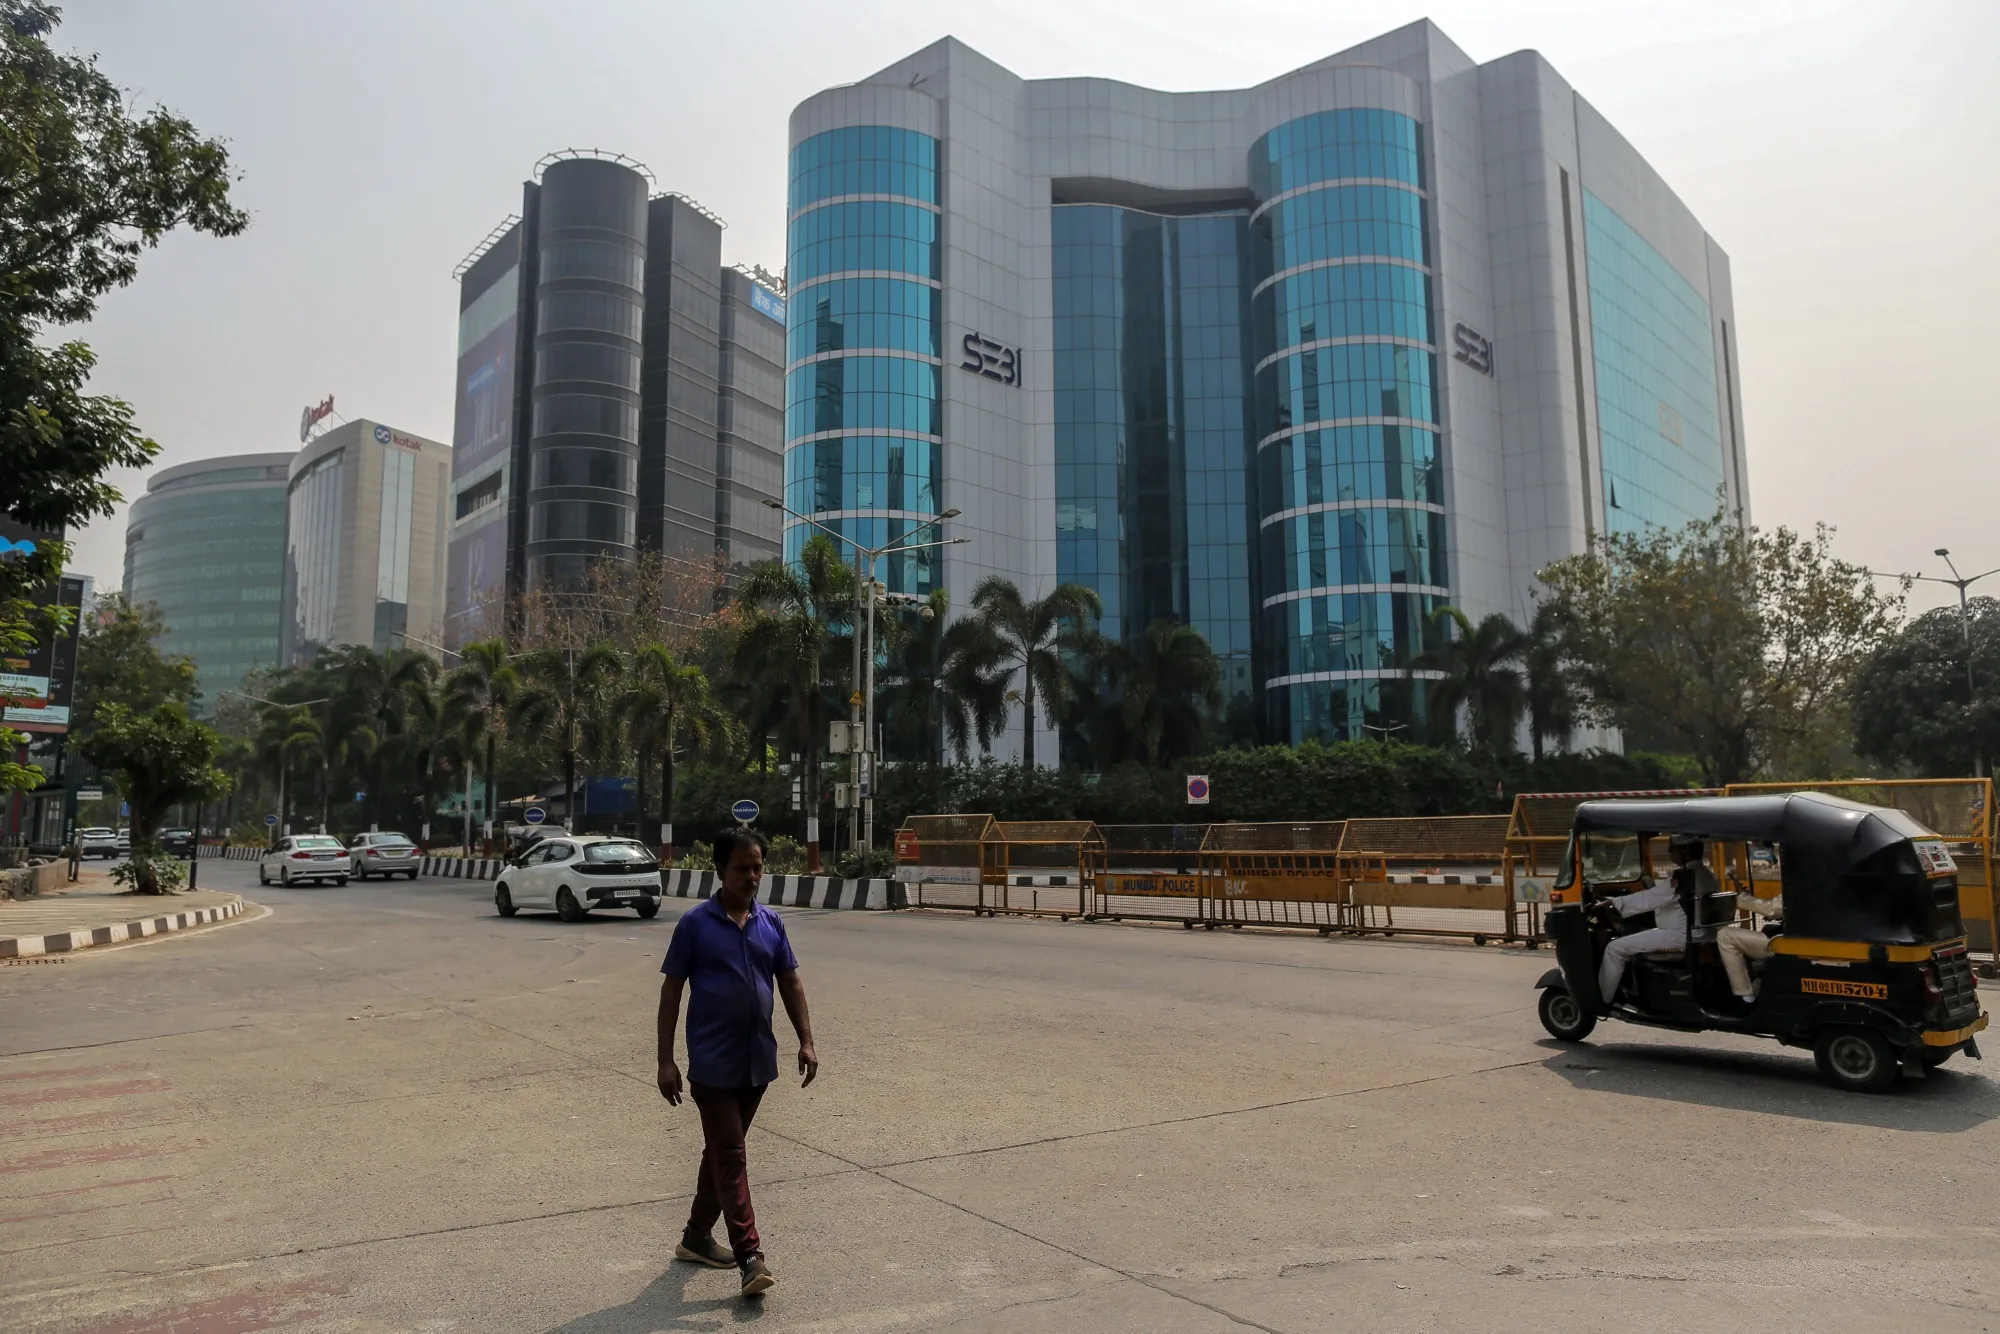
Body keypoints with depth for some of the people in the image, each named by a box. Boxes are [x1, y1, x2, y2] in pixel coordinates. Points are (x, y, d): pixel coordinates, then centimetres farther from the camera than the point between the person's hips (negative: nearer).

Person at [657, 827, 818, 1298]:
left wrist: (806, 1041, 2)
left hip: (758, 1060, 5)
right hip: (713, 1061, -5)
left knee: (721, 1152, 17)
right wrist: (666, 1060, -9)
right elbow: (671, 991, -6)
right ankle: (750, 1256, -2)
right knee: (730, 1157, -4)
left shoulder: (771, 922, 4)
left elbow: (790, 983, 10)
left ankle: (696, 1236, 32)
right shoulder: (695, 923, -8)